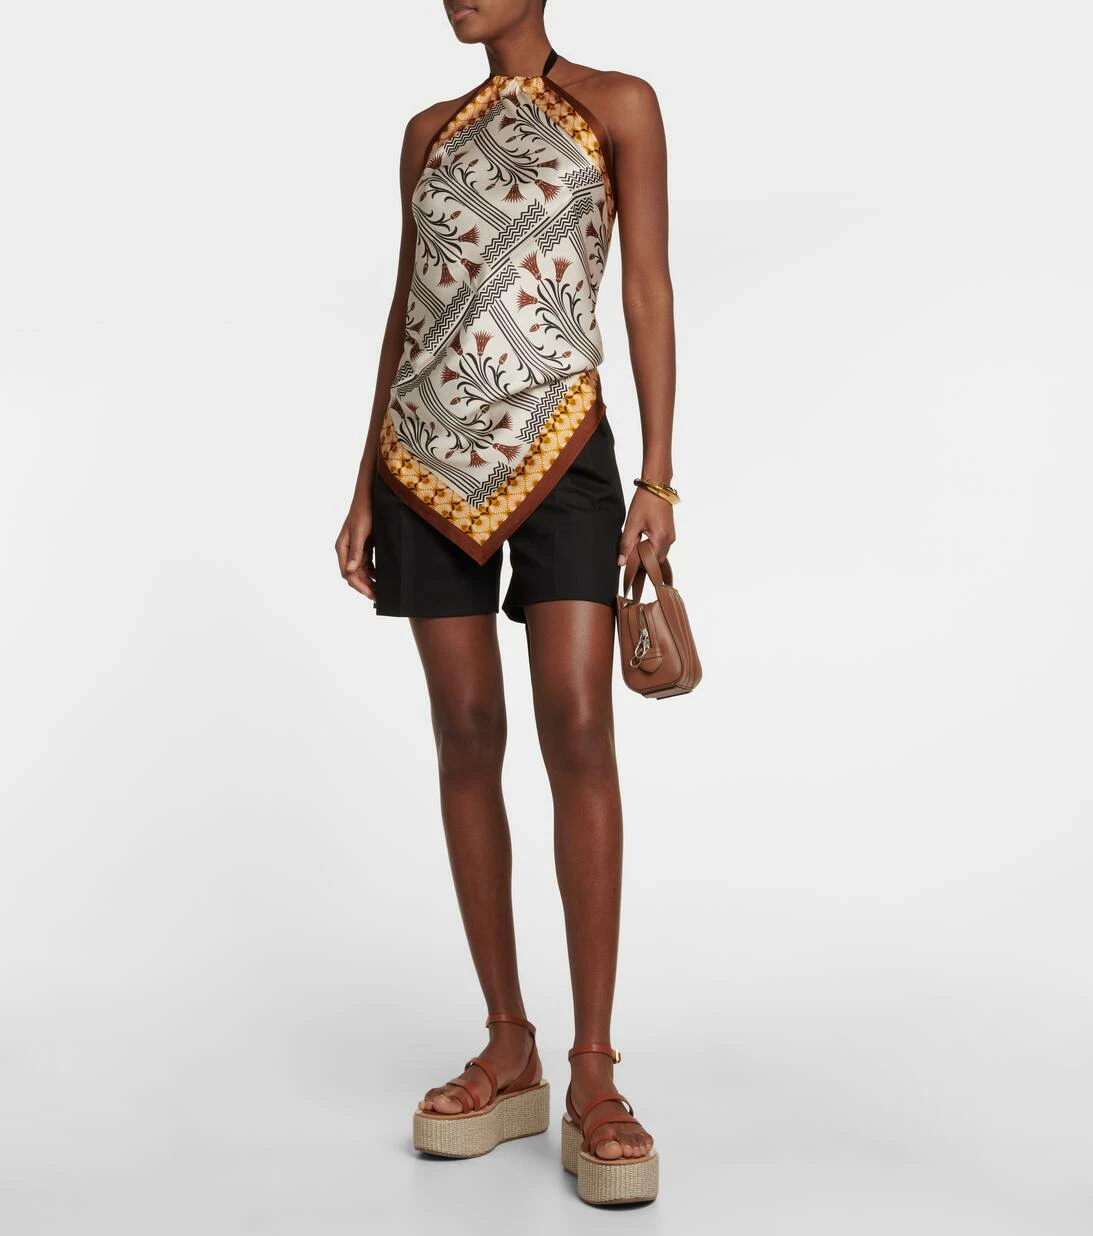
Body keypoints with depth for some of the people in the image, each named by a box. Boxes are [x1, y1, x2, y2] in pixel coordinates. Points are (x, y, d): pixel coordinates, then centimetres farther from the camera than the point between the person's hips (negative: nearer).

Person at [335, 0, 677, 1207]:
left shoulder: (616, 104, 6)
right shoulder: (430, 132, 17)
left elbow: (648, 290, 1)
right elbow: (406, 307, 17)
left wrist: (659, 474, -7)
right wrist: (366, 484, 12)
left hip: (559, 450, -4)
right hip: (429, 460, 4)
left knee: (577, 732, -14)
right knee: (466, 737, 2)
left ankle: (594, 1077, -7)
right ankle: (508, 1055, 10)